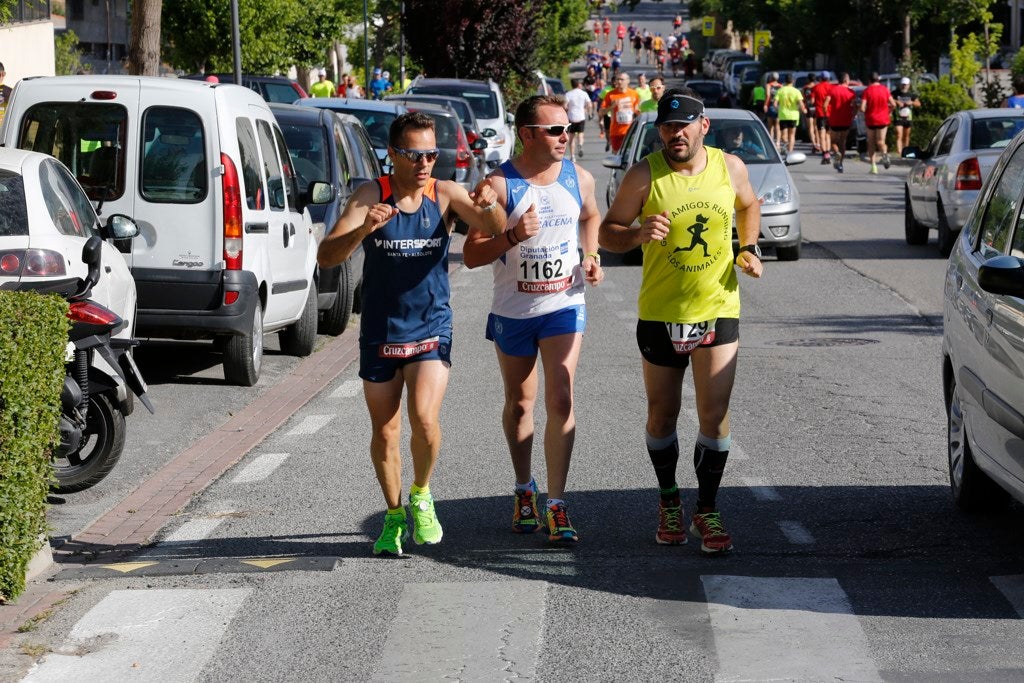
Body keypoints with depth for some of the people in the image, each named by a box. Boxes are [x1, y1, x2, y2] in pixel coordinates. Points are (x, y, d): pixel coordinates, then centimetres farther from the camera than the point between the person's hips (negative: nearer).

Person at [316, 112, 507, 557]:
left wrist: (490, 205, -36)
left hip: (431, 331, -1)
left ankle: (422, 495, 8)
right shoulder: (371, 196, -9)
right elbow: (326, 257, -16)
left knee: (424, 418, -19)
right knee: (384, 433, 7)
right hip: (380, 334, 1)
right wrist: (365, 229, -35)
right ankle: (394, 516, 28)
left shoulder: (445, 195, -5)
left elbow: (496, 231, -14)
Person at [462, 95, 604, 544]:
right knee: (519, 403, 14)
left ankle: (556, 504, -8)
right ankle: (524, 489, 35)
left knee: (560, 402, -12)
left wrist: (591, 256, 6)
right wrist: (512, 237, -29)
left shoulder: (578, 179, -1)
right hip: (512, 312, -1)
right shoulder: (500, 185, -13)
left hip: (564, 307, 1)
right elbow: (471, 255, -13)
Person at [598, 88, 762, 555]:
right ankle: (669, 500, 32)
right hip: (660, 315, 0)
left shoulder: (730, 168, -1)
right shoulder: (644, 175, -8)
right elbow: (607, 232, -4)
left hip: (717, 310, 0)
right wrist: (638, 234, -24)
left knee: (715, 415, -5)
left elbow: (748, 204, 21)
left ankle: (706, 511, 8)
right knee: (662, 415, 11)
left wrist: (749, 248, 5)